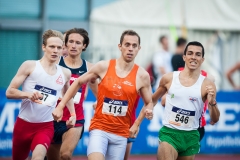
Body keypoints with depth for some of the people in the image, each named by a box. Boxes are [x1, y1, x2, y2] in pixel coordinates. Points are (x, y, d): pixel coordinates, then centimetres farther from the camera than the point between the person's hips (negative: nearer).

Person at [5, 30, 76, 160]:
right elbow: (9, 92, -9)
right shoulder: (30, 66, -6)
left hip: (46, 126, 0)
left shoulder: (64, 74, 4)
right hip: (23, 123, 0)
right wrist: (28, 94, -27)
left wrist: (73, 115, 11)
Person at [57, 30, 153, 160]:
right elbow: (78, 82, 9)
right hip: (99, 128, -2)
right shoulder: (103, 67, -3)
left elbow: (149, 103, 12)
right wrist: (61, 105, 5)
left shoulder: (142, 76, -2)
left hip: (121, 134, 2)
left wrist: (148, 111, -12)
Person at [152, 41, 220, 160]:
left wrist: (212, 102, -22)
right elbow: (153, 99, 18)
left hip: (190, 136, 1)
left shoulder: (207, 85, -4)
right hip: (169, 132, -1)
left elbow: (215, 119, -5)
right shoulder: (169, 78, 0)